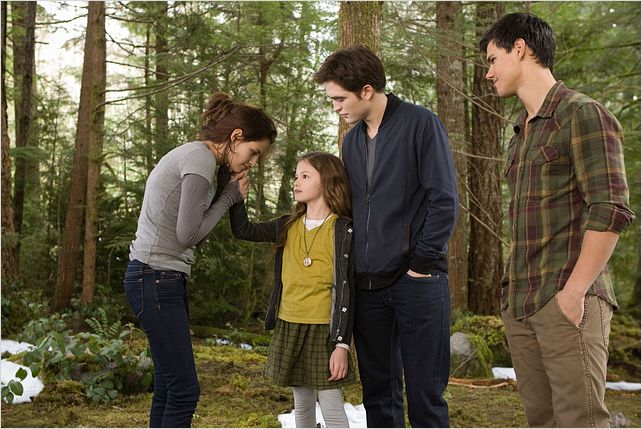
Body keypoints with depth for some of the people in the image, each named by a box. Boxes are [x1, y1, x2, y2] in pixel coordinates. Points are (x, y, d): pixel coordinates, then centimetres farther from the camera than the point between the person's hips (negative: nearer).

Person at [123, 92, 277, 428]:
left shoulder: (192, 155, 17)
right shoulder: (201, 159, -13)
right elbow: (188, 235, -15)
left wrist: (225, 191, 5)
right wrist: (228, 197, -4)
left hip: (163, 278, 10)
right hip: (156, 279, -10)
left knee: (168, 387, 10)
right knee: (184, 389, -8)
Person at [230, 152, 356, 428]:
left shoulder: (342, 230, -9)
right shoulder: (287, 227, 7)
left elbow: (346, 290, -11)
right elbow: (242, 229, 10)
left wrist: (342, 344, -14)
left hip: (323, 331, -5)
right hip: (288, 327, 6)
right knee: (302, 405, 15)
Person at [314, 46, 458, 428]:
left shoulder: (420, 124, -5)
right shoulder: (352, 140, 14)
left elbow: (444, 200, -10)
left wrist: (422, 262, -11)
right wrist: (355, 265, 11)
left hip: (417, 281, -6)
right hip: (368, 284, 6)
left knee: (425, 394, 0)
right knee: (378, 395, 10)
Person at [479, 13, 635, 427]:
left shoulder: (583, 115, -5)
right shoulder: (522, 134, 20)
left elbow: (611, 210, -13)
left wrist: (575, 290, -17)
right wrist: (513, 286, 13)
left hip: (567, 300, -8)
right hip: (519, 303, 8)